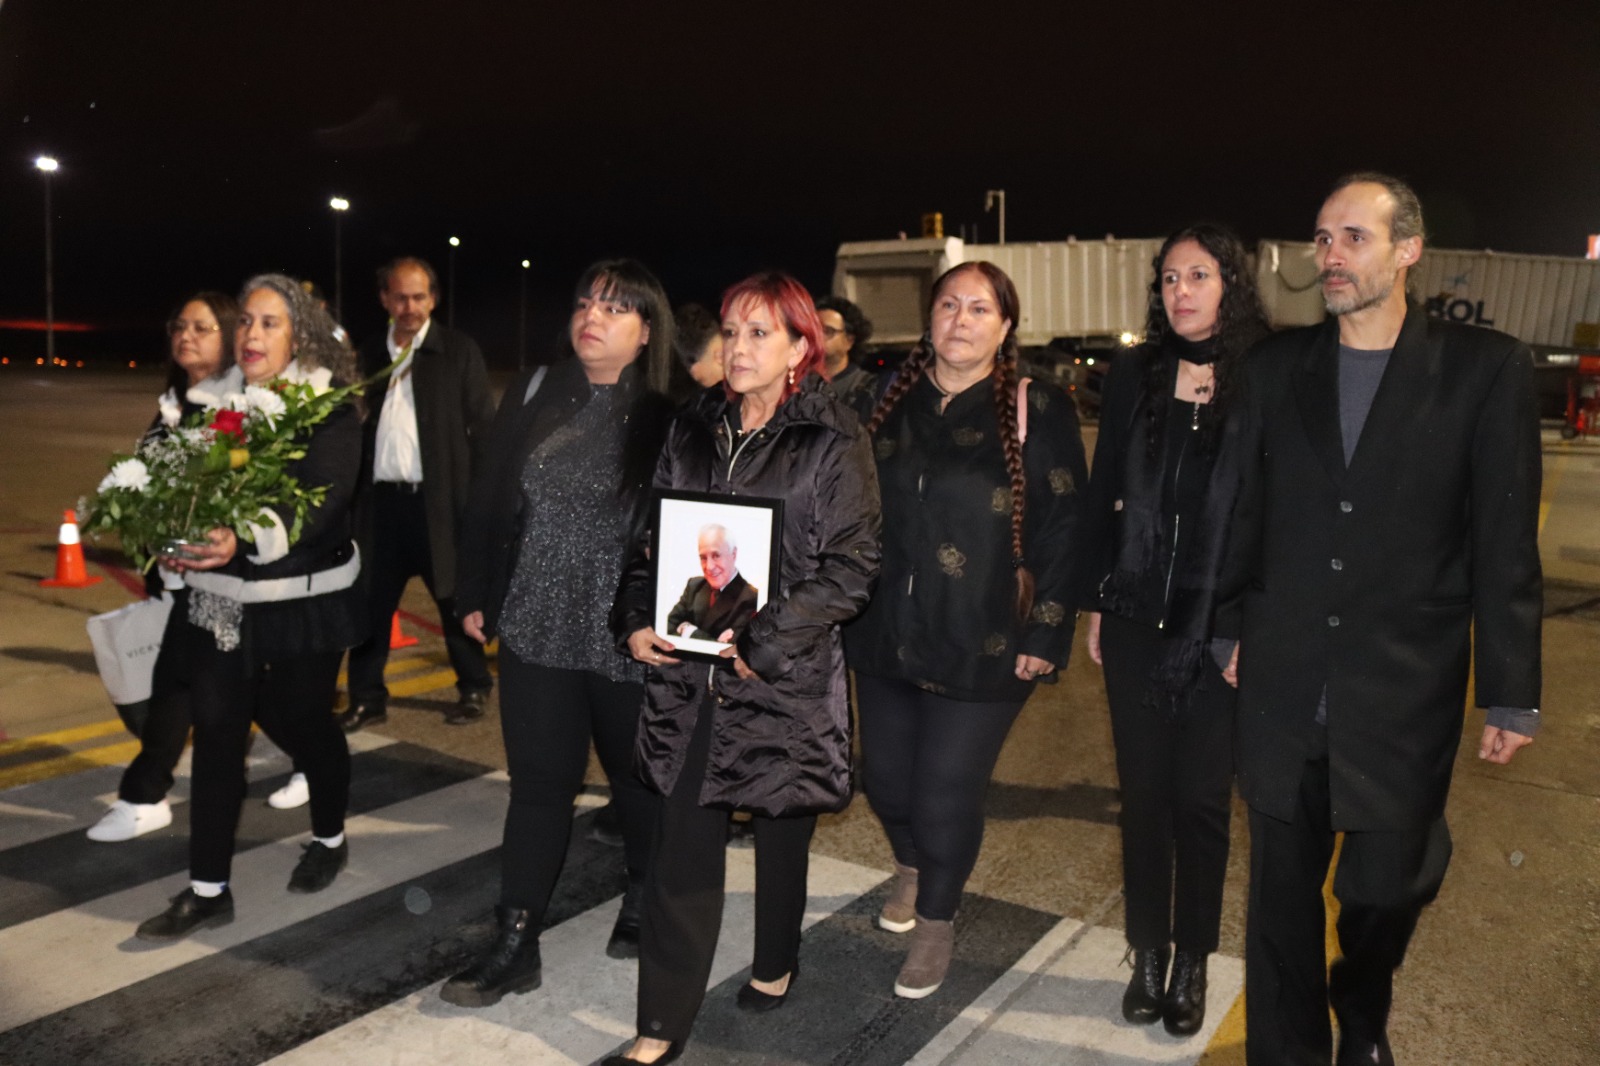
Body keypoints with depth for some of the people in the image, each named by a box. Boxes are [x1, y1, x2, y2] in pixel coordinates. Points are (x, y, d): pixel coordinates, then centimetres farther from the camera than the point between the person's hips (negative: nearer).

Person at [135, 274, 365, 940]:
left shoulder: (328, 404, -10)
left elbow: (324, 499, -21)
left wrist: (246, 541, -35)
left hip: (302, 599, -5)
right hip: (222, 596, 5)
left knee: (304, 720, 10)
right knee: (215, 732, 4)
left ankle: (329, 839, 36)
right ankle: (208, 888, 14)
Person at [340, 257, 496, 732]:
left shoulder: (459, 350, 0)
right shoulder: (369, 353, 11)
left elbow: (481, 425, -2)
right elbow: (357, 423, 12)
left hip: (437, 498, -3)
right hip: (381, 498, 4)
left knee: (456, 599, 7)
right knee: (371, 600, 8)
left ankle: (474, 688, 24)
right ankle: (367, 697, 21)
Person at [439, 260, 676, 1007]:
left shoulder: (667, 415, -9)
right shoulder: (533, 395, 2)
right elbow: (488, 500, 8)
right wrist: (474, 595, 7)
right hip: (536, 627, 3)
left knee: (638, 777, 16)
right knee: (538, 783, 10)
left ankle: (643, 900, 41)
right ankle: (515, 944, 21)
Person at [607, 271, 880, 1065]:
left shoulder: (832, 442, -7)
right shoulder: (692, 431, 7)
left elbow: (850, 569, -11)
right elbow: (650, 535, 12)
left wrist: (764, 644, -17)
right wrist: (635, 621, -2)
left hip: (788, 678, -3)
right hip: (688, 670, 3)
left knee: (781, 833, 16)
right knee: (683, 845, 5)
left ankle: (775, 963, 43)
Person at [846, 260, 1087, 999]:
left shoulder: (1038, 411, -6)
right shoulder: (887, 403, 7)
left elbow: (1062, 530, -8)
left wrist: (1046, 636, -11)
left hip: (982, 646, -4)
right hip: (885, 634, 4)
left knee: (946, 793, 2)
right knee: (884, 775, 15)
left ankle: (935, 922, 30)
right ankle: (911, 868, 48)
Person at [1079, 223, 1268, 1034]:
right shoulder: (1133, 377, 3)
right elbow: (1101, 497, 7)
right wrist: (1094, 602, 6)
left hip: (1222, 630, -2)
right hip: (1137, 622, 2)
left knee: (1202, 798, 9)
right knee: (1143, 791, 12)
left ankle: (1192, 961, 28)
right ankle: (1148, 956, 28)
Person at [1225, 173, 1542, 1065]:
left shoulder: (1487, 369, -5)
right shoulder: (1278, 366, 3)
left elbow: (1505, 544, -5)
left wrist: (1511, 692, -3)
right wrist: (1230, 626, 9)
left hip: (1404, 691, -2)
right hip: (1284, 684, 2)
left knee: (1388, 882, 12)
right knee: (1283, 889, 11)